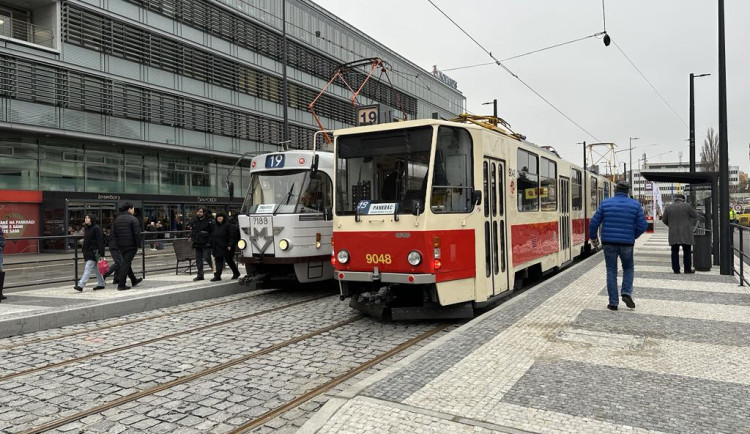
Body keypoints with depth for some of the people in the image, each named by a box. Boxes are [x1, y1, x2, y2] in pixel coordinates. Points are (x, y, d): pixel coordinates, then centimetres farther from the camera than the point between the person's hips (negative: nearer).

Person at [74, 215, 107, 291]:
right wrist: (84, 253, 21)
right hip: (88, 252, 9)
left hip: (94, 252, -9)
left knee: (88, 268, -12)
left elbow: (100, 241, -15)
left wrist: (101, 254, -19)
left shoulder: (96, 228, -12)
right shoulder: (86, 228, 14)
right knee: (95, 269, 14)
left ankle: (80, 285, -15)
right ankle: (101, 284, 23)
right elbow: (85, 241, 21)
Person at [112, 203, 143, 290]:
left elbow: (113, 233, 12)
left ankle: (134, 280, 31)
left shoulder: (117, 219, 11)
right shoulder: (133, 219, -11)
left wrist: (118, 243, 17)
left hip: (121, 246, 7)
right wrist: (138, 245, -8)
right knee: (126, 263, -5)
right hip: (131, 245, -7)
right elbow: (137, 233, -15)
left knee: (126, 262, 19)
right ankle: (121, 285, -5)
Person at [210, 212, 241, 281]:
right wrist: (213, 246, 18)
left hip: (226, 248, -7)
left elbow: (232, 236, -16)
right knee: (218, 261, 1)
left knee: (229, 260, 3)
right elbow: (214, 238, 22)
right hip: (218, 248, 7)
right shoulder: (216, 227, 15)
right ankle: (217, 276, 0)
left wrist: (230, 245, -22)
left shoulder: (228, 225, -10)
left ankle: (236, 273, 22)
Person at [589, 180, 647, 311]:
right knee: (628, 268, 22)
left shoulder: (605, 203, -2)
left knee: (611, 271, 8)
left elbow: (594, 223, -3)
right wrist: (633, 236, 15)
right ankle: (626, 293, 2)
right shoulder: (635, 205, -1)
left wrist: (593, 237, 13)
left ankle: (613, 302, 7)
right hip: (627, 243, 0)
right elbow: (642, 225, -3)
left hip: (609, 243, 0)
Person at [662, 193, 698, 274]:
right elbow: (695, 216, 3)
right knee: (687, 251, 6)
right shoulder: (687, 206, -5)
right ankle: (688, 269, 7)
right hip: (685, 233, -2)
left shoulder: (668, 208, 3)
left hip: (673, 234, 2)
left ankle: (676, 269, 5)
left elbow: (664, 220, 9)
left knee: (675, 252, 6)